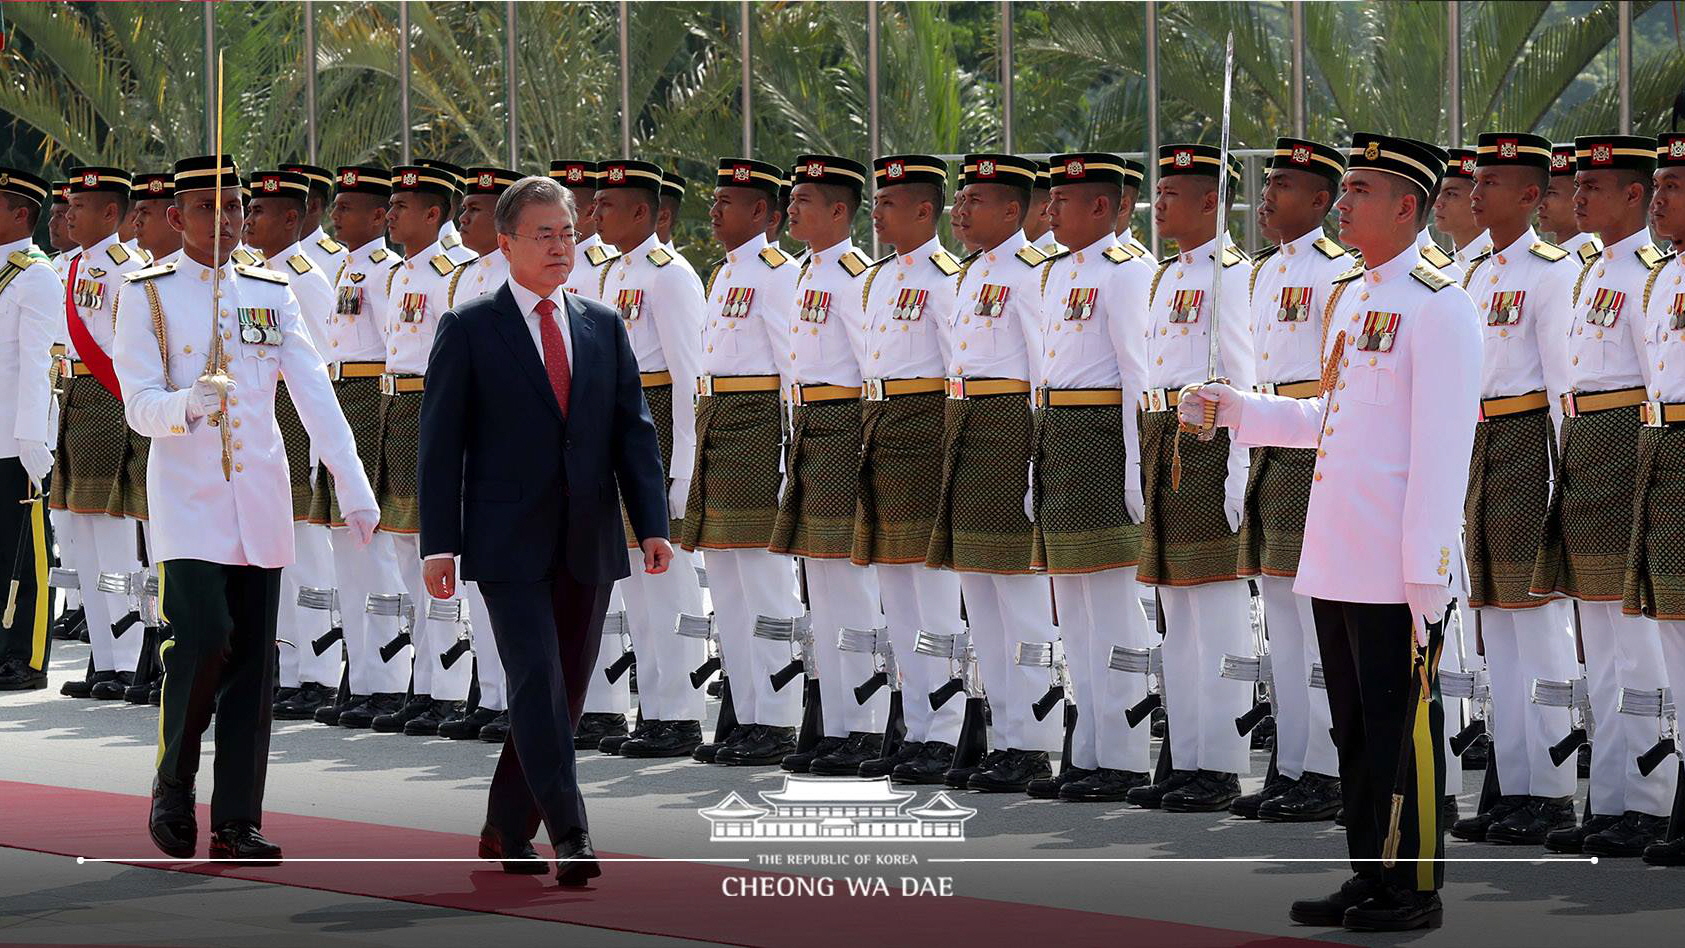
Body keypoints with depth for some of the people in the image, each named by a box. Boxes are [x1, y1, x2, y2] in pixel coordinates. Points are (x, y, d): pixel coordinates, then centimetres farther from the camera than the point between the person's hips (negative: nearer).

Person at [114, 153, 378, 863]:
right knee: (205, 639, -17)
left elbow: (316, 396, 3)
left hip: (260, 500, 4)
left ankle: (237, 820, 8)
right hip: (187, 500, -4)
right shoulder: (147, 295, 0)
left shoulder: (271, 294, 10)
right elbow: (139, 405, -8)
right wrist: (188, 404, -31)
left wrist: (355, 489, -7)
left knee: (254, 658, 2)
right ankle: (172, 792, 4)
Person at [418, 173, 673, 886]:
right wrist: (439, 545, -9)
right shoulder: (468, 330, 0)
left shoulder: (604, 327, 12)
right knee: (538, 685, -14)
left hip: (587, 546, 5)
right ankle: (570, 836, -15)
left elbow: (634, 430, 8)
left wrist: (651, 525, -3)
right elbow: (441, 443, -2)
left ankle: (507, 830, 21)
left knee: (563, 693, 8)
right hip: (509, 545, -4)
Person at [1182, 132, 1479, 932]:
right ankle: (1369, 875, 21)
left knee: (1403, 731, -1)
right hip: (1335, 564, 8)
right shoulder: (1347, 299, 15)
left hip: (1398, 570, -8)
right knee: (1355, 730, 13)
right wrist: (1236, 411, 17)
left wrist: (1427, 576, -18)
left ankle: (1416, 890, 7)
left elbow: (1441, 453, -15)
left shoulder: (1437, 308, -11)